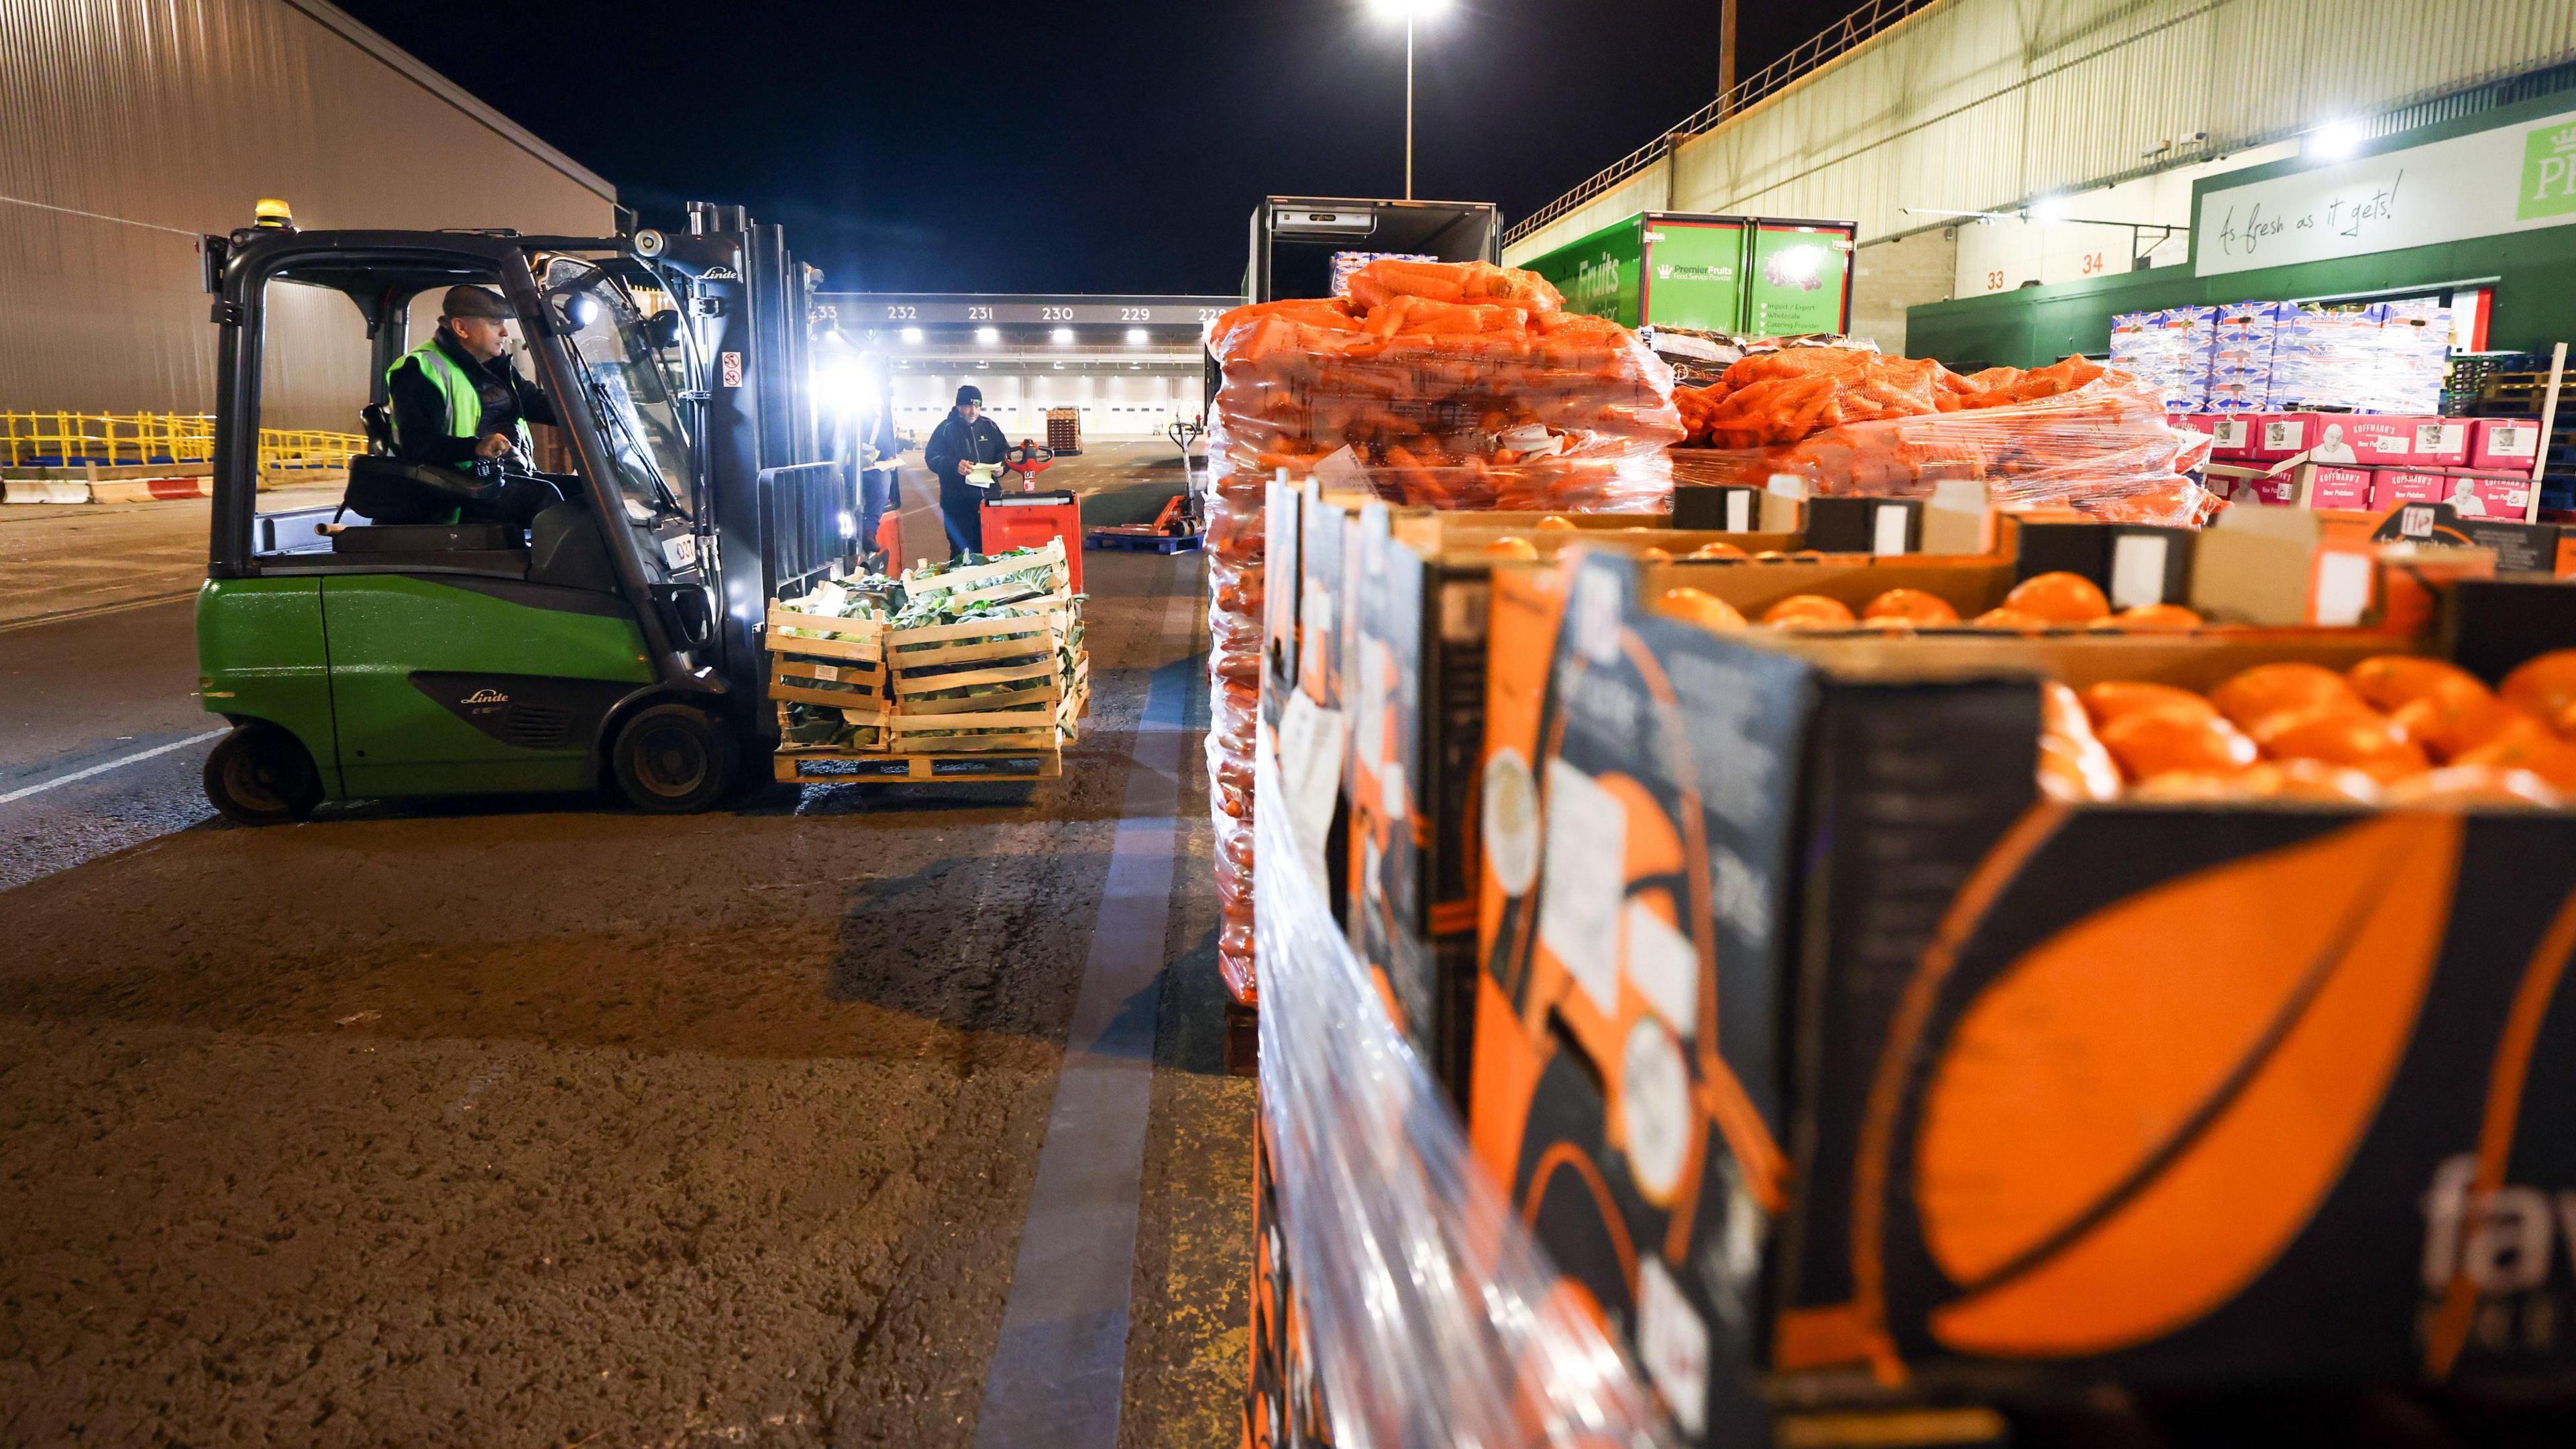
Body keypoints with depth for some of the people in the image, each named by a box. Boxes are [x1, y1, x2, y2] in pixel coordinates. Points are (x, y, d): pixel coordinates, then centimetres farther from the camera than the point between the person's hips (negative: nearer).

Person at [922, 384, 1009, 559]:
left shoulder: (990, 426, 11)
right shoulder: (946, 429, -1)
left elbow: (1005, 452, 17)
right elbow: (932, 457, -5)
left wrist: (1001, 466, -6)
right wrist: (954, 466, -23)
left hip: (988, 499, 3)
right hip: (958, 503, -3)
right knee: (962, 552, -2)